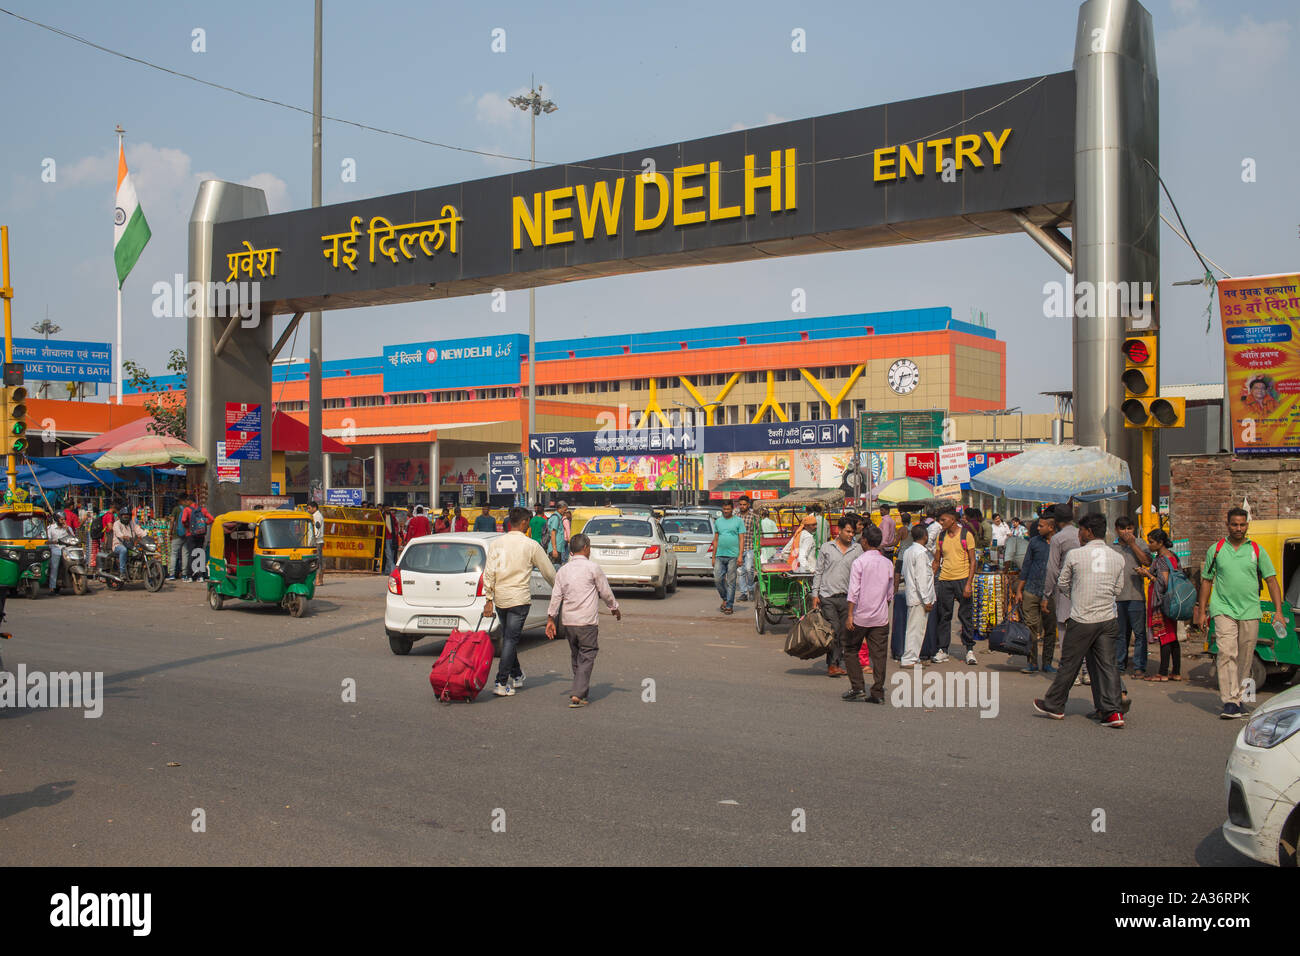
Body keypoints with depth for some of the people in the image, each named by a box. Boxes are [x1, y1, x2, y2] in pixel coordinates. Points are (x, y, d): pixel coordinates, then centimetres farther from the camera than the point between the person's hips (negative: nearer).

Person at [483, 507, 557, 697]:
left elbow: (489, 573, -1)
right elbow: (548, 571, 2)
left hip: (500, 598, 4)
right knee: (511, 639, -3)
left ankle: (516, 676, 31)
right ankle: (502, 684, -7)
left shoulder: (496, 543, 3)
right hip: (519, 598, -4)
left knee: (508, 637, 18)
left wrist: (489, 599, 2)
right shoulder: (531, 545, -6)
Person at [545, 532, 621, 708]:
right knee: (587, 656, -2)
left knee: (575, 655, 18)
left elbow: (556, 596, 7)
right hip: (587, 621, -5)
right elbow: (605, 592, 0)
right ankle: (577, 694, -12)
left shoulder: (563, 570, 8)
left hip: (568, 621, 5)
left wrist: (551, 619, 12)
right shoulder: (592, 568, -6)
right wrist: (615, 608, 16)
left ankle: (582, 688, 30)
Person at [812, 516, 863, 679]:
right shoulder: (827, 547, 5)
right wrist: (815, 594, 1)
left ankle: (840, 663, 14)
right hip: (827, 596, -2)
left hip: (847, 597, 2)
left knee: (845, 632, 4)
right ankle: (832, 664, -2)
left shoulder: (857, 549, 9)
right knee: (834, 629, -10)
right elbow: (818, 572, 7)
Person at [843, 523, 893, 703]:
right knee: (879, 654, 5)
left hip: (860, 616, -4)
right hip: (881, 617, 4)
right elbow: (890, 594, 13)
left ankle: (858, 688, 4)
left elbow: (853, 592, -14)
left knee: (851, 651, 10)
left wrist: (850, 615, -12)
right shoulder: (888, 564, 6)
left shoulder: (859, 562, -9)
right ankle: (878, 693, 4)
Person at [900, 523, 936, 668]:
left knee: (914, 627, 14)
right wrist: (926, 600, -18)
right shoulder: (921, 553, -16)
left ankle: (912, 657, 19)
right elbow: (920, 578, -20)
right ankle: (909, 659, -3)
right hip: (918, 596, -9)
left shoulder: (907, 551, 10)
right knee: (916, 628, -5)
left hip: (910, 595, 9)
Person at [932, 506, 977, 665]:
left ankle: (969, 649, 10)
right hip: (945, 580, 4)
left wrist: (969, 584, -12)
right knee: (944, 616, 5)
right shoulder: (941, 537, 9)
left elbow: (972, 561, -4)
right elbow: (936, 561, 17)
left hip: (962, 579, -4)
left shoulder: (966, 535, -3)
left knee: (966, 615, 1)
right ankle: (942, 649, 12)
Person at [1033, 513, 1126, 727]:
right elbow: (1118, 589, 12)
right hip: (1108, 620, 4)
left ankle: (1054, 705, 20)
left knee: (1069, 664, 7)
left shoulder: (1075, 554, -7)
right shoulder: (1117, 557, 4)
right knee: (1107, 665, 5)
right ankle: (1112, 711, -3)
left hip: (1081, 620, -3)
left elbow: (1062, 584, 3)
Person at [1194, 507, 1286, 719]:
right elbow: (1207, 581, 11)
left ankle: (1238, 698, 20)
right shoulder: (1216, 549, 5)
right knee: (1227, 653, -15)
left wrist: (1278, 612, 0)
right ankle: (1229, 702, -18)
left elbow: (1271, 581, 8)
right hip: (1224, 609, -2)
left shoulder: (1257, 550, 7)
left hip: (1250, 612, 2)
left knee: (1245, 658, 7)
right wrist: (1201, 611, 8)